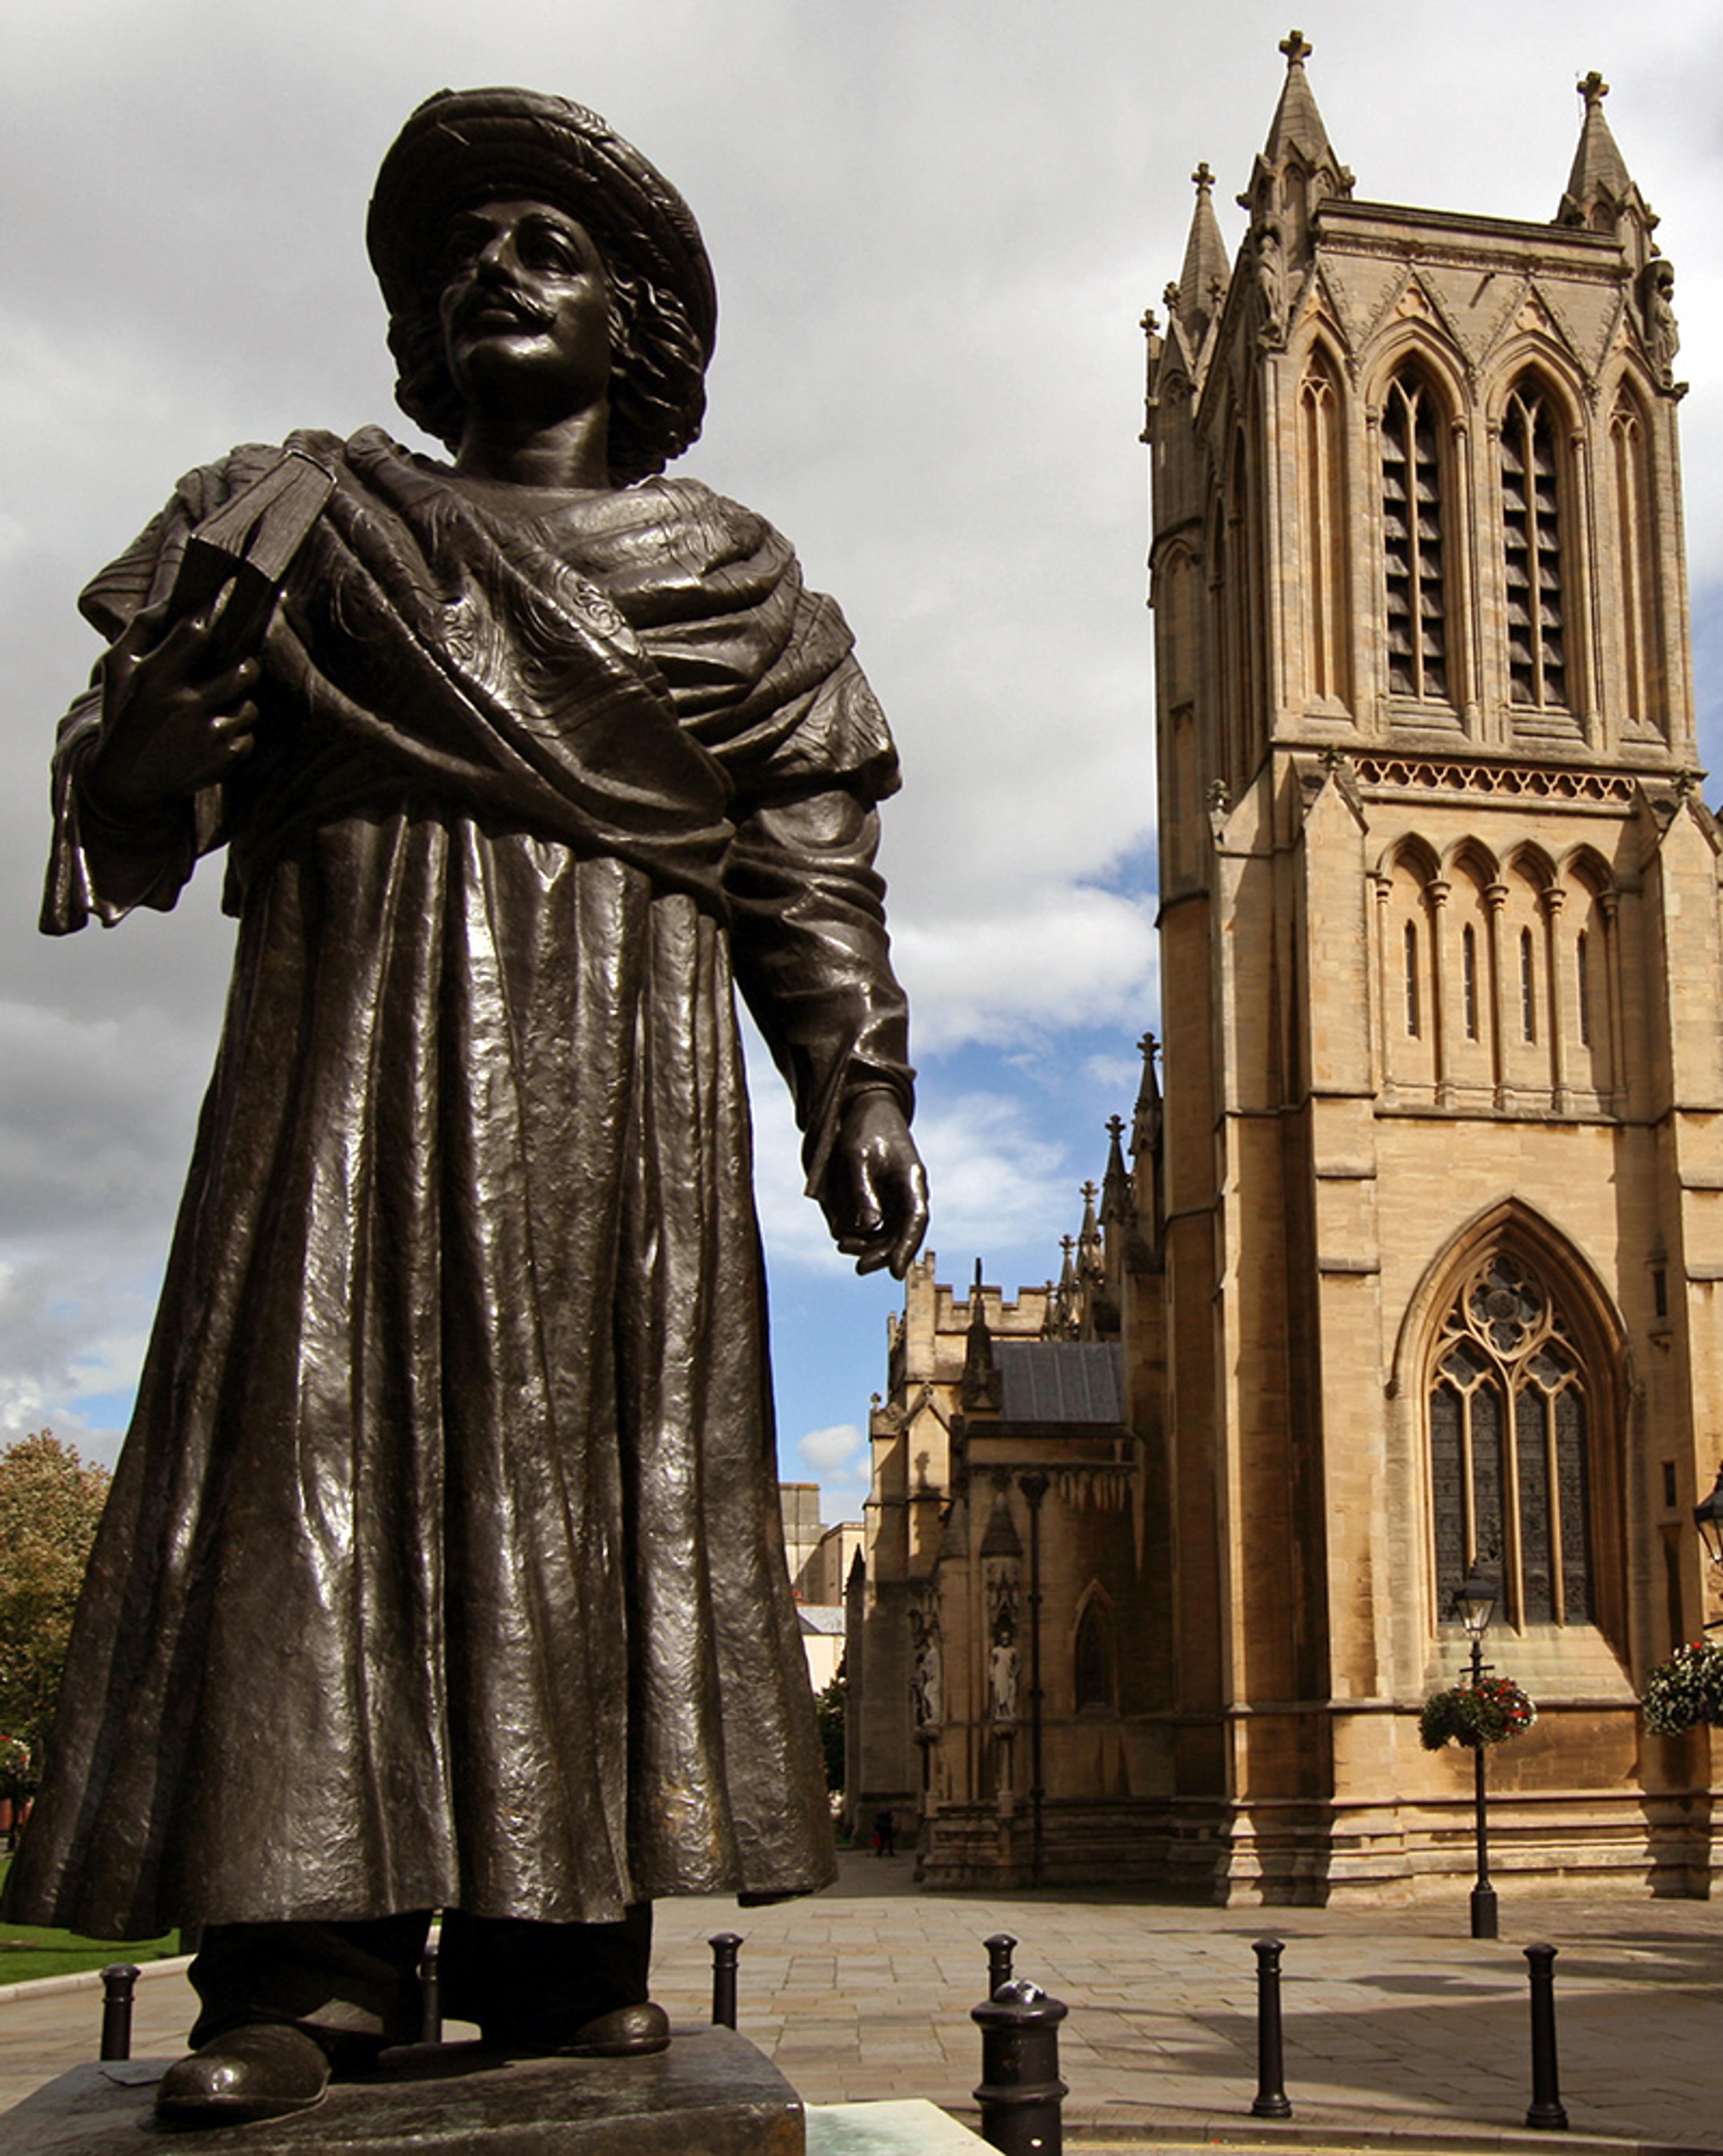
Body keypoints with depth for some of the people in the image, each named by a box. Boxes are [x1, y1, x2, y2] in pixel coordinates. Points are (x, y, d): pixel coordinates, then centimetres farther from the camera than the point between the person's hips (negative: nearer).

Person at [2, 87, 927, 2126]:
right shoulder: (309, 521, 17)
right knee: (319, 1432, -11)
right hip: (352, 1039, 0)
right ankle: (306, 1961, -11)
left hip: (616, 1065, 1)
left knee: (599, 1459, -5)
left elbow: (808, 868, 12)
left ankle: (561, 1946, -1)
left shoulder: (732, 583, 18)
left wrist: (857, 1085, -1)